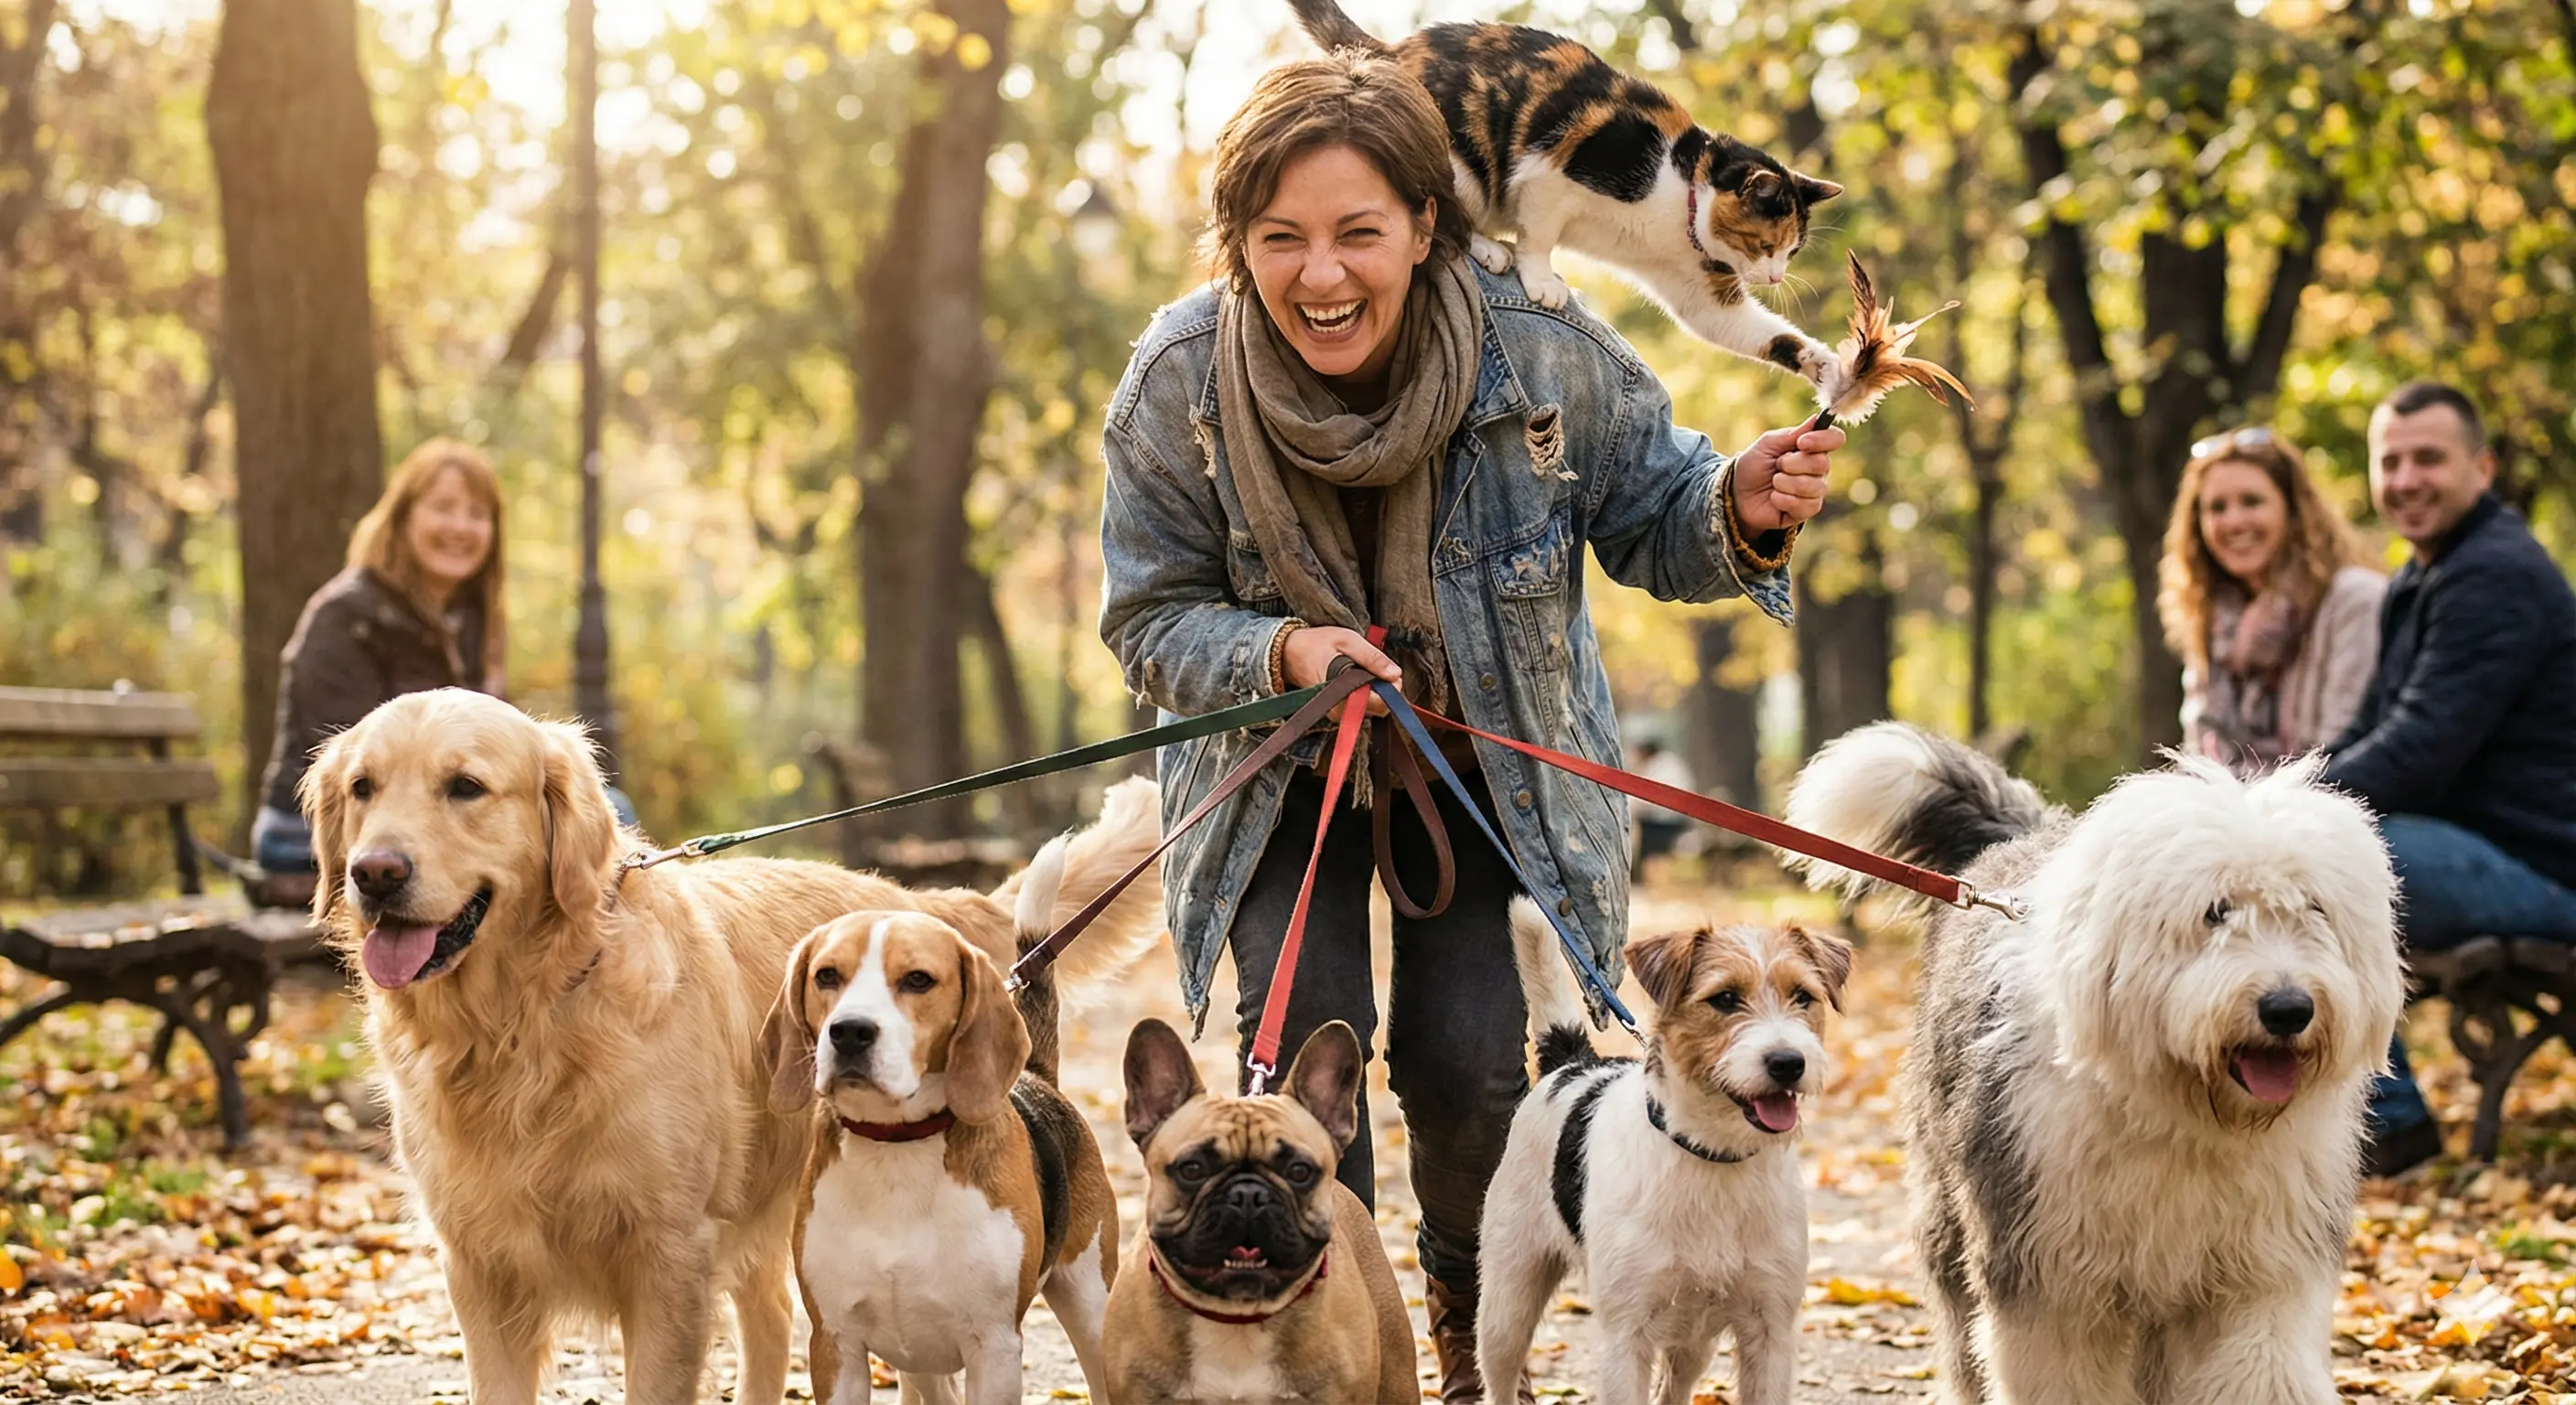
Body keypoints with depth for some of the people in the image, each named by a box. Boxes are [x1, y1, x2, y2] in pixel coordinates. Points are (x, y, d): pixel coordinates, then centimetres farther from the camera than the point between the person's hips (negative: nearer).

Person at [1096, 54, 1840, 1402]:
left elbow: (1648, 517, -5)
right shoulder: (1178, 383, -21)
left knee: (1465, 1066, -6)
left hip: (1494, 756, 0)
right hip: (1280, 764, 0)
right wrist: (1282, 652, -30)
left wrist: (1737, 515, -29)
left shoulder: (1544, 353, -22)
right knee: (1306, 1039, -15)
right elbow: (1149, 620, -10)